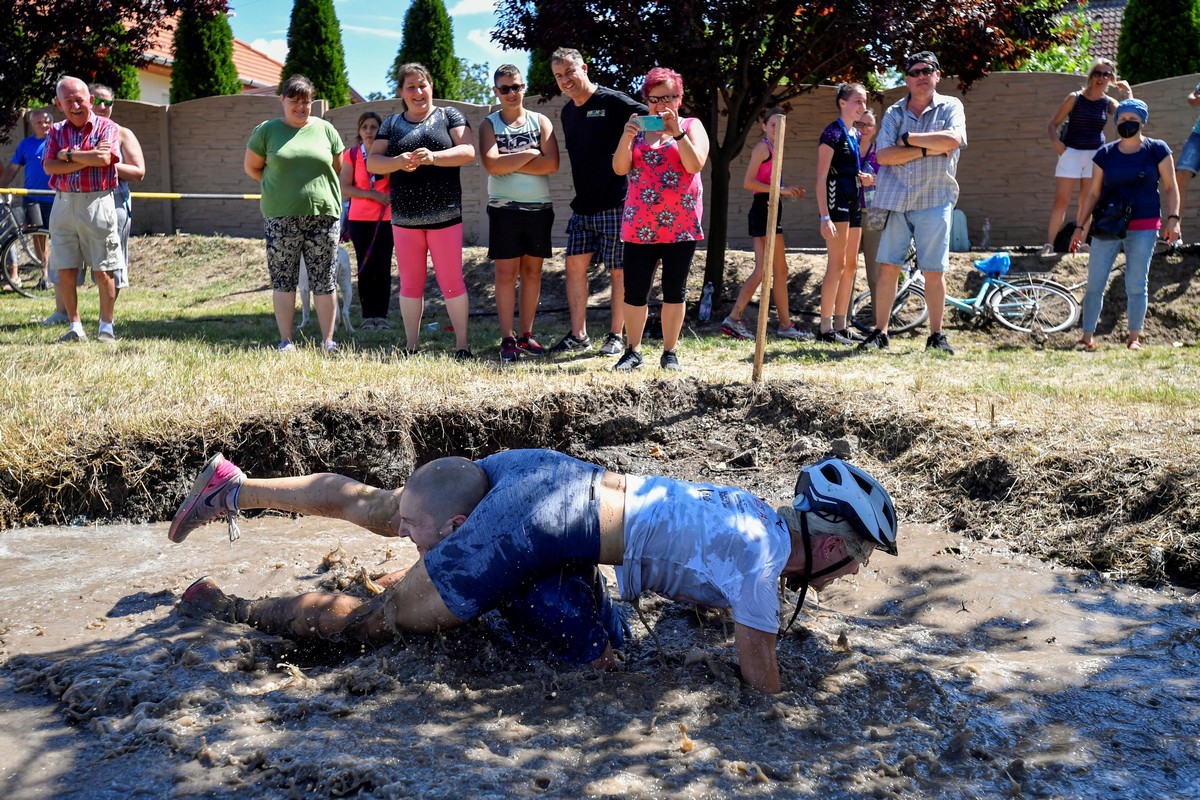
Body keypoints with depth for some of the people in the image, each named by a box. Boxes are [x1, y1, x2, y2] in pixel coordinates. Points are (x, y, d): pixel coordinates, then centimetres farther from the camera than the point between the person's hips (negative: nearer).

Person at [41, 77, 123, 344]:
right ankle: (75, 328, 14)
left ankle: (106, 327, 7)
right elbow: (49, 166, -3)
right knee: (65, 270, 4)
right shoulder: (56, 131, 13)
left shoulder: (107, 127, 1)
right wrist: (87, 159, -11)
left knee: (103, 270, -2)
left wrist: (68, 154, -7)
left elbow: (104, 158, -17)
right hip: (64, 203, 4)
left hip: (97, 202, -4)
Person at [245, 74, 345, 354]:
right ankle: (285, 341, 11)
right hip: (280, 218, -1)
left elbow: (337, 167, 16)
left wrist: (313, 184, 10)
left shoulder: (325, 129, 8)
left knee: (325, 281, 2)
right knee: (283, 280, 3)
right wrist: (279, 186, 8)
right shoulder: (267, 130, 5)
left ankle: (328, 340, 10)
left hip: (323, 214, 1)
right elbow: (251, 167, 12)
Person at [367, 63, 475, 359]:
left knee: (451, 281, -1)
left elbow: (468, 151, -8)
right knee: (410, 283, 8)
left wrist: (433, 157, -24)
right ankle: (411, 346, 15)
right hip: (404, 217, 3)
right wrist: (398, 162, -16)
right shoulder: (392, 123, 12)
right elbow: (372, 161, 5)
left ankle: (462, 345, 5)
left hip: (444, 215, -3)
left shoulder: (449, 116, 5)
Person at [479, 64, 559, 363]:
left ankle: (526, 334, 13)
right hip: (504, 209, -2)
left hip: (539, 208, 2)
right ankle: (507, 338, 0)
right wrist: (530, 154, -10)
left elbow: (552, 164, -9)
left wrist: (510, 164, -11)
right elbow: (492, 165, -14)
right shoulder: (489, 124, 4)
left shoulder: (541, 121, 7)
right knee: (506, 272, -3)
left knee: (532, 271, 6)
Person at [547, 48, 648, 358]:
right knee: (575, 264, 2)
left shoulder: (613, 102, -9)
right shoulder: (568, 111, 14)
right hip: (582, 204, 7)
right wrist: (582, 191, 19)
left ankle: (616, 336, 10)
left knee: (618, 271, 0)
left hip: (615, 204, -7)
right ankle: (578, 335, 10)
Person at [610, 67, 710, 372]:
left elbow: (695, 164, -10)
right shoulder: (639, 129, 12)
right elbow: (620, 168, 1)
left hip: (680, 224, -1)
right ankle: (633, 352, 10)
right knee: (634, 290, -1)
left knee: (675, 289, 5)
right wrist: (627, 136, -13)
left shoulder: (692, 126, 6)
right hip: (640, 225, 2)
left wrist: (677, 132, -17)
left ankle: (670, 352, 13)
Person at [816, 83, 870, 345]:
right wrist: (824, 217, -21)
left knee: (850, 266, 9)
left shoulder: (856, 134, 16)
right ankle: (826, 328, -7)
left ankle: (841, 327, 14)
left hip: (853, 204, 9)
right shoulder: (832, 133, -9)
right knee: (836, 265, -10)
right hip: (836, 203, -9)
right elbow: (821, 178, -15)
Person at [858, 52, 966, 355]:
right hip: (896, 199, 2)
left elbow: (953, 140, -15)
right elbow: (883, 155, -5)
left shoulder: (950, 107, 5)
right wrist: (927, 150, -11)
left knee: (934, 272, 2)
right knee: (888, 267, 0)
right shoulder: (894, 113, 9)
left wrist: (908, 139, -9)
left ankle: (936, 336, 11)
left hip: (934, 201, -1)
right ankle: (879, 333, 7)